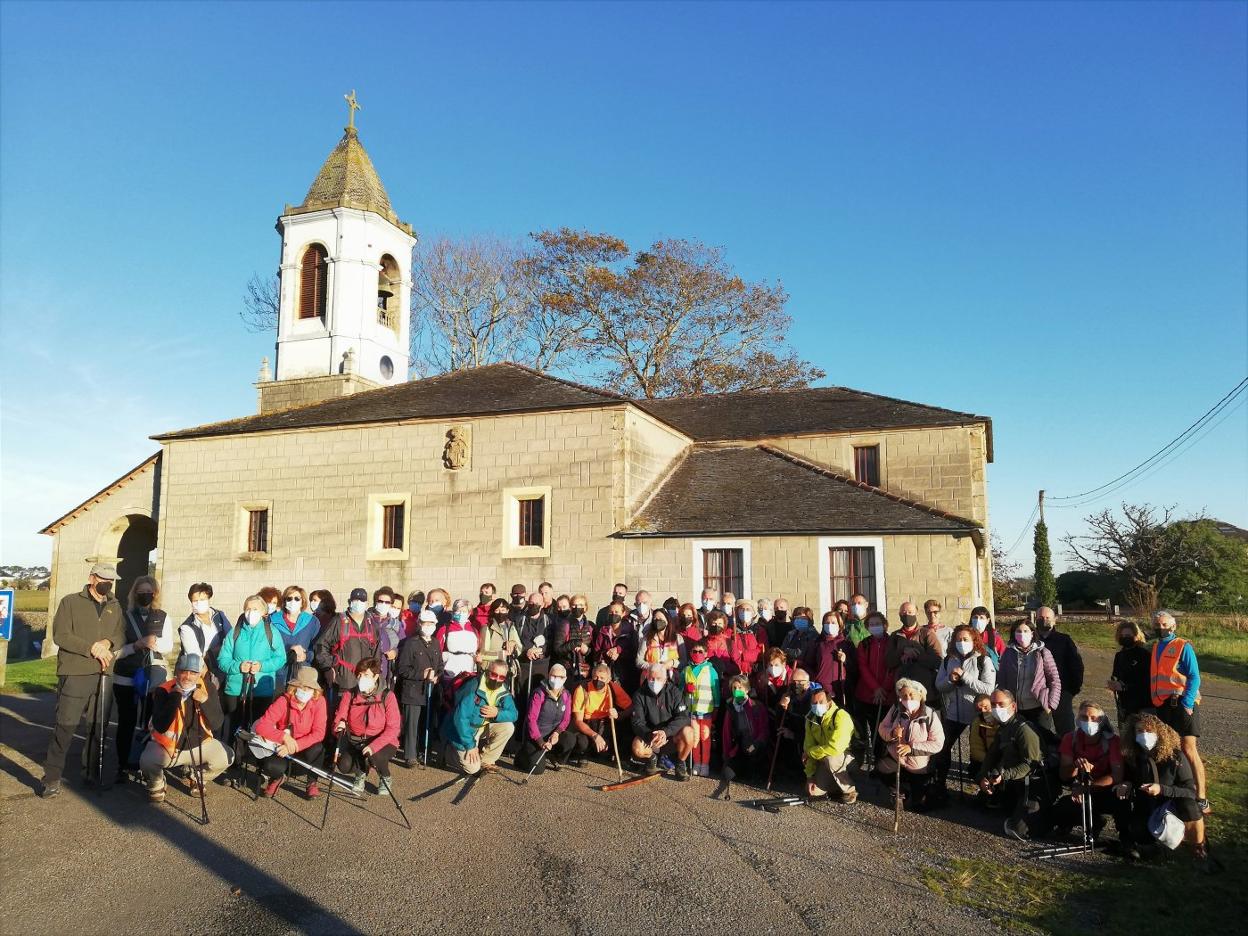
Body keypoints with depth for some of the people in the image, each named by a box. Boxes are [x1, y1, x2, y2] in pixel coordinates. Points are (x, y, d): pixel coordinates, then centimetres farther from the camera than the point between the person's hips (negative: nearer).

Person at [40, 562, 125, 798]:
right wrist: (92, 648, -15)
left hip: (103, 674, 5)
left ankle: (91, 771, 21)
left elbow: (121, 635, 10)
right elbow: (60, 635, -8)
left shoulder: (115, 606, 15)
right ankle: (52, 778, 4)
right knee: (65, 725, -5)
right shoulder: (71, 602, 1)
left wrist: (108, 642, -12)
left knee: (99, 725, 9)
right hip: (74, 674, -4)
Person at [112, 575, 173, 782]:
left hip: (154, 677, 1)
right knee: (126, 723, 4)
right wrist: (137, 645, -20)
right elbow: (116, 650, -5)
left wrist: (155, 643, -15)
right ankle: (123, 767, 12)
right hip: (125, 678, -1)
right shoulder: (124, 617, 0)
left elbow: (169, 646, 3)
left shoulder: (163, 618, 5)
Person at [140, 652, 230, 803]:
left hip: (199, 745, 2)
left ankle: (198, 780, 14)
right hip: (167, 745, -2)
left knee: (225, 757, -17)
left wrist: (205, 701, -30)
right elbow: (160, 727, -26)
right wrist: (175, 697, -31)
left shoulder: (208, 689, -11)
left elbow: (216, 724, -15)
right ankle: (156, 786, 5)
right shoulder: (163, 691, -16)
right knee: (147, 761, -30)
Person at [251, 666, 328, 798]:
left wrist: (295, 746, -32)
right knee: (271, 766, -31)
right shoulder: (283, 701, -18)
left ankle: (312, 782, -4)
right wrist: (284, 737, -38)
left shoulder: (319, 700, -16)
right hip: (282, 748, 0)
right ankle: (278, 778, 9)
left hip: (304, 747, 0)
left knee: (317, 748, -34)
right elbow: (261, 726, -25)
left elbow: (319, 733, -20)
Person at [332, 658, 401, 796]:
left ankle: (385, 778, 3)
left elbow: (393, 729, -16)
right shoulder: (349, 695, -2)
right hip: (355, 742, 3)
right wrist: (339, 726, -27)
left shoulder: (387, 696, -11)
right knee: (344, 765, -25)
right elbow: (339, 717, -1)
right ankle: (361, 773, 14)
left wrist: (374, 746, -30)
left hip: (382, 741, -3)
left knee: (374, 757, -34)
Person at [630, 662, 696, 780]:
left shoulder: (674, 691, -9)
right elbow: (637, 723, -13)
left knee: (687, 732, -31)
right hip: (648, 734, 0)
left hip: (672, 735, 0)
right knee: (637, 748, -31)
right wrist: (651, 735, -34)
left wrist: (666, 732, -35)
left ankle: (680, 762, -1)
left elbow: (683, 717, -18)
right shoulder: (639, 695, -8)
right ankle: (652, 757, 7)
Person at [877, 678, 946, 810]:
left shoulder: (930, 716, -21)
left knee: (920, 805, 5)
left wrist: (912, 747, -31)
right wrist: (892, 733, -27)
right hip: (895, 759, 3)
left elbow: (938, 744, -23)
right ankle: (904, 789, 9)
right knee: (880, 770, -21)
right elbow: (882, 728, -3)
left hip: (919, 767, -3)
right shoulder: (896, 710, -11)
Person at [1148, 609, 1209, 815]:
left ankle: (1201, 799, -6)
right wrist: (1153, 703, 12)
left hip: (1182, 704, -7)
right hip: (1161, 706, 7)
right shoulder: (1155, 648, 16)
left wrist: (1187, 704, -17)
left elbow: (1194, 678, -9)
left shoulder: (1183, 647, -4)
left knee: (1188, 750, -9)